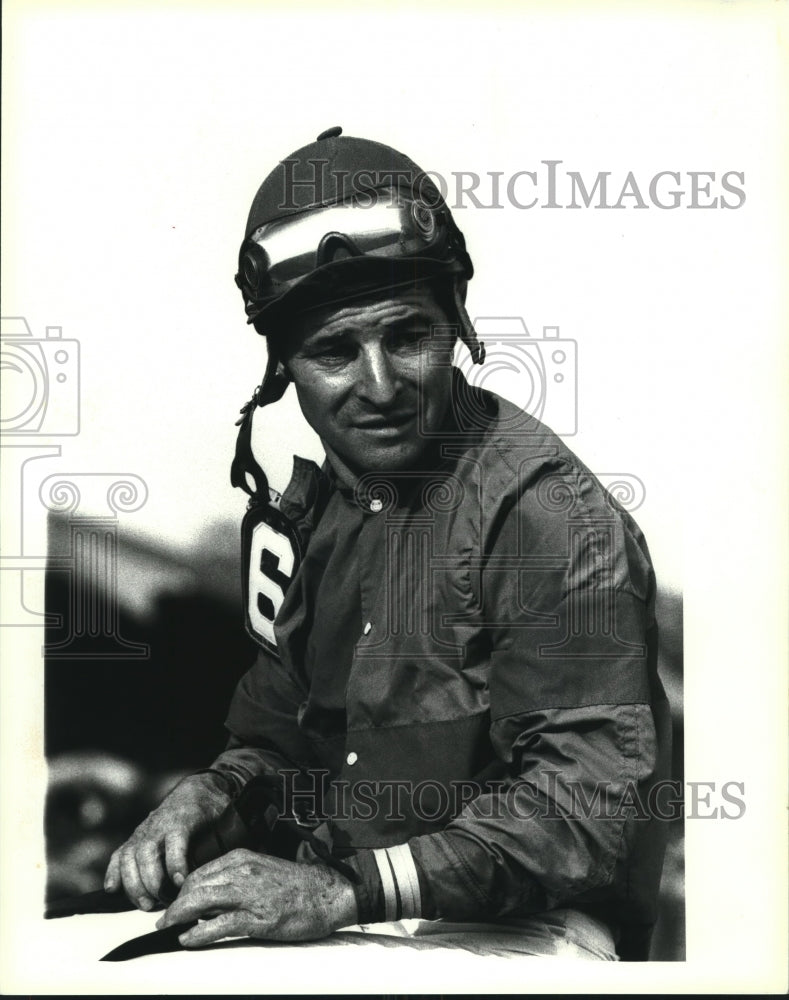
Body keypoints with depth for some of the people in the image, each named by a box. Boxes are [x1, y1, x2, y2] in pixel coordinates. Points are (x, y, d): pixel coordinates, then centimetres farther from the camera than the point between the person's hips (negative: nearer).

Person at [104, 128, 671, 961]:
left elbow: (591, 792, -22)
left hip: (512, 925, -6)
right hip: (327, 905, 7)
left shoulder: (550, 514, -18)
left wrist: (352, 891, -29)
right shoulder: (314, 502, 8)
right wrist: (215, 789, -3)